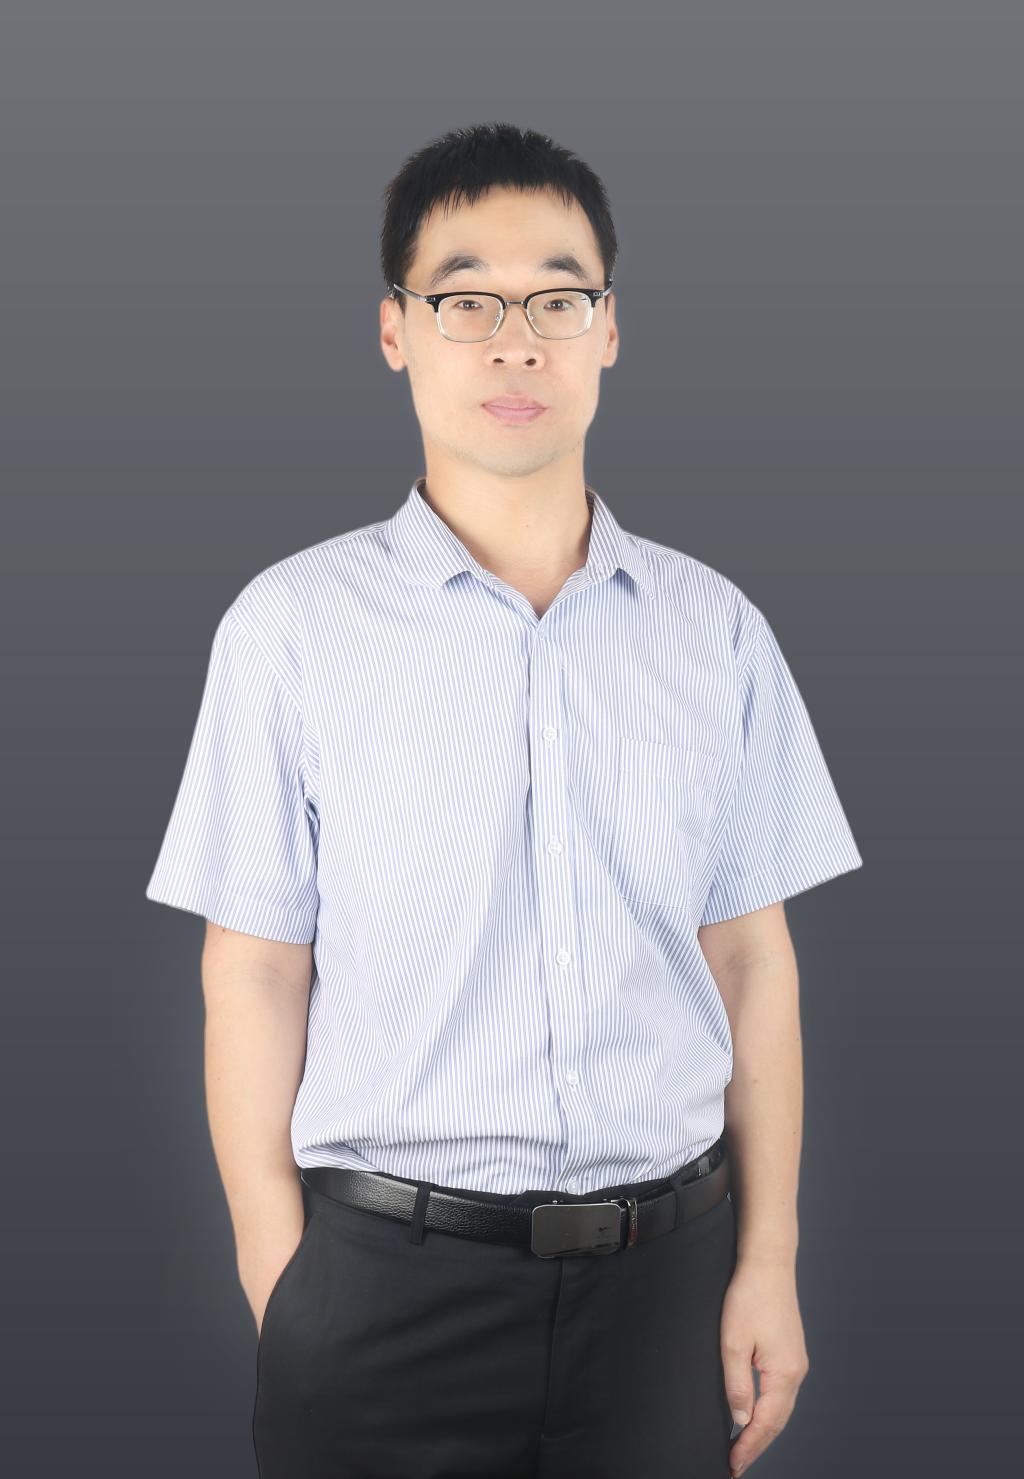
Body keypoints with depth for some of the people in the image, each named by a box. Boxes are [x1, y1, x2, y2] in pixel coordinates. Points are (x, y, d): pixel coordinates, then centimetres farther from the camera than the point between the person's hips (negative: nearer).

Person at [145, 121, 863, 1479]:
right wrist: (278, 1278, -6)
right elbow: (255, 972, -3)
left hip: (664, 1271, 2)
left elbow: (751, 959, 5)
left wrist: (768, 1265, 2)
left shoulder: (716, 631, 4)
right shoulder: (293, 625, -3)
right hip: (385, 1276, -2)